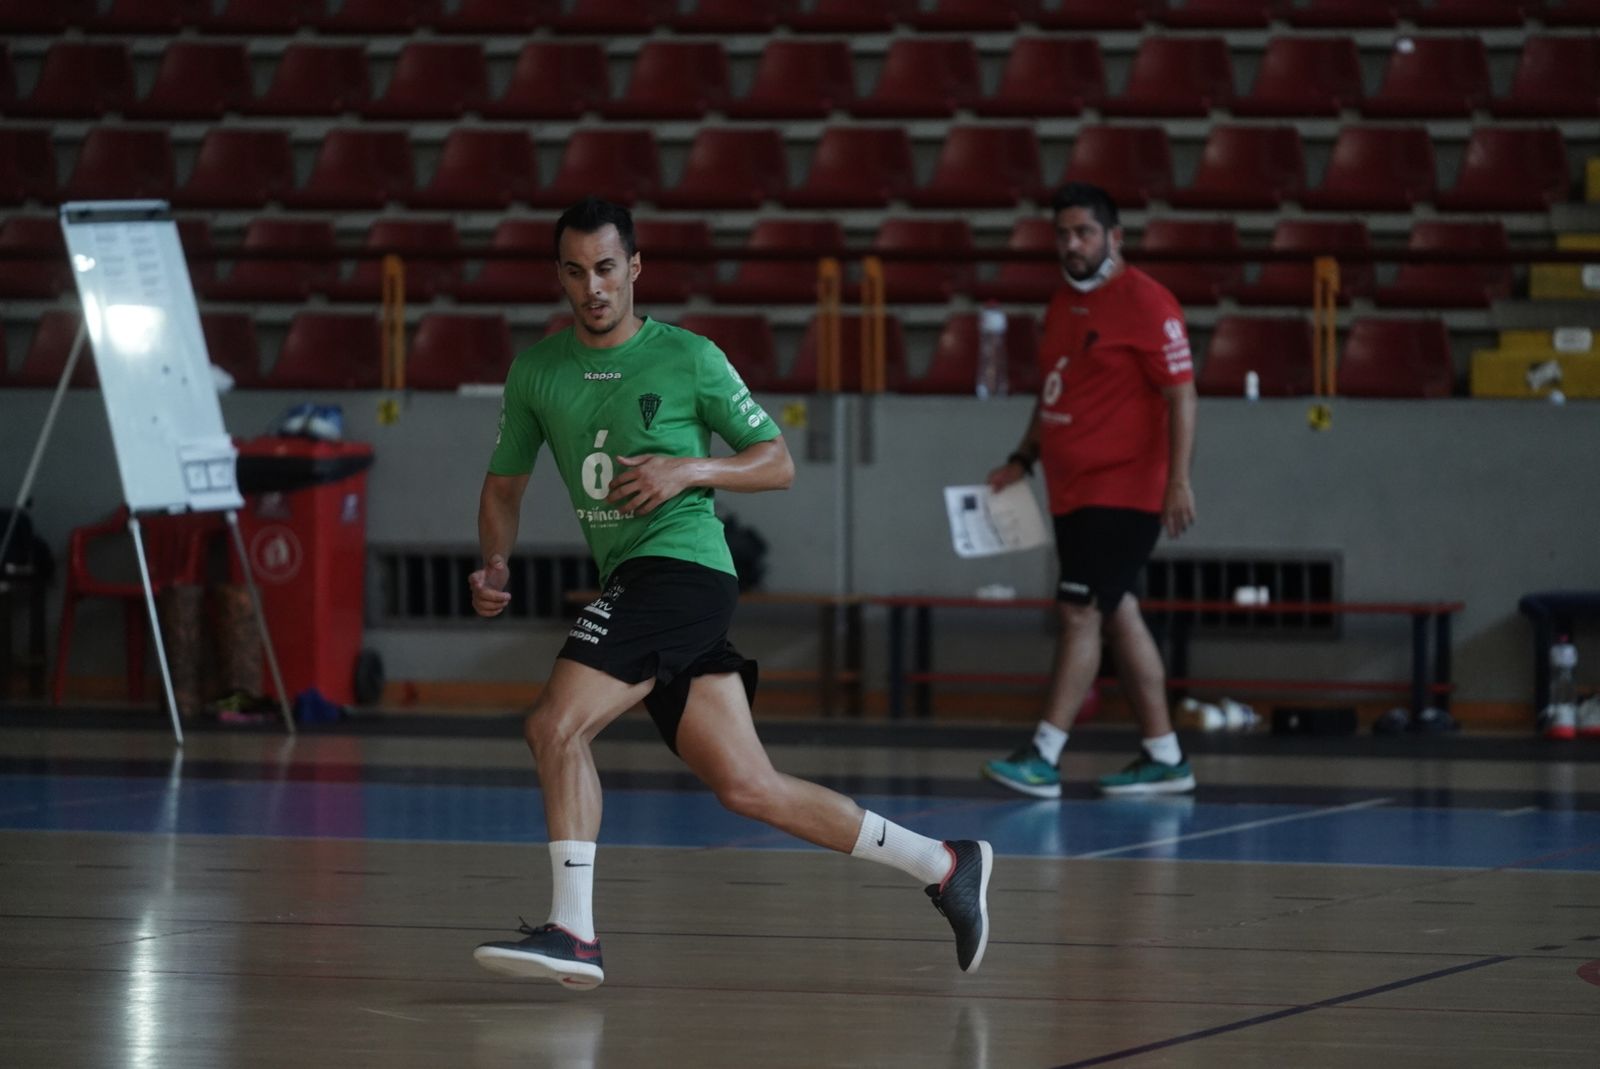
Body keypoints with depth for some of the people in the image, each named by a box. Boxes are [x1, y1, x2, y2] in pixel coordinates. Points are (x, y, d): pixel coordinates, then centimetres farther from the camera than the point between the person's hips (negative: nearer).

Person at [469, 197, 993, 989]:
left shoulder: (689, 358, -2)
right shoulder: (536, 372, 12)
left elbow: (778, 462, 3)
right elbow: (504, 481, 21)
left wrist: (689, 468, -14)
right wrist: (495, 565, 3)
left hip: (680, 562, -6)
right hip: (631, 584, 6)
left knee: (555, 724, -20)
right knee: (748, 788, 4)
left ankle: (572, 931, -15)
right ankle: (943, 866, 13)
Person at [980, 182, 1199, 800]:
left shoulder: (1146, 302, -11)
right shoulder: (1064, 303, 14)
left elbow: (1181, 395, -14)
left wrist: (1178, 480, -21)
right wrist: (1023, 459, 17)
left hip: (1122, 492, -9)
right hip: (1071, 491, 9)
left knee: (1080, 613, -13)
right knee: (1117, 616, 11)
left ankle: (1043, 759, -15)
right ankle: (1164, 758, 17)